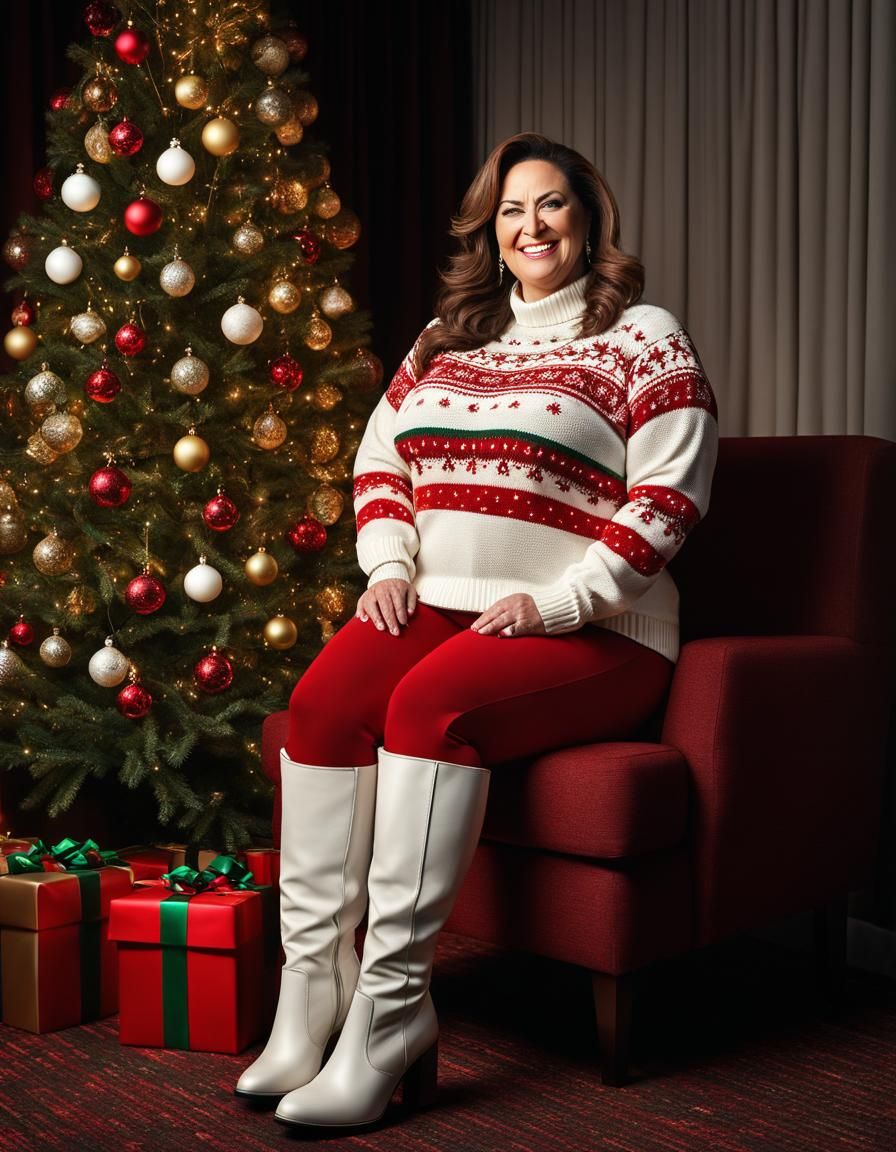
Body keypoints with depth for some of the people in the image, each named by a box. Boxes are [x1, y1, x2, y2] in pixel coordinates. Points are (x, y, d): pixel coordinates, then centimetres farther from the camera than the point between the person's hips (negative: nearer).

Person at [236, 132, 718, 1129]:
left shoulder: (644, 339, 3)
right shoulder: (444, 339, 21)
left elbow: (669, 496, -7)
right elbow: (379, 454, 23)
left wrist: (557, 604, -15)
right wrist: (388, 566, 4)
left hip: (590, 634, -5)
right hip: (439, 604, 5)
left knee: (431, 702, -34)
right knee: (323, 701, -25)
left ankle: (390, 1006, -30)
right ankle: (312, 987, -23)